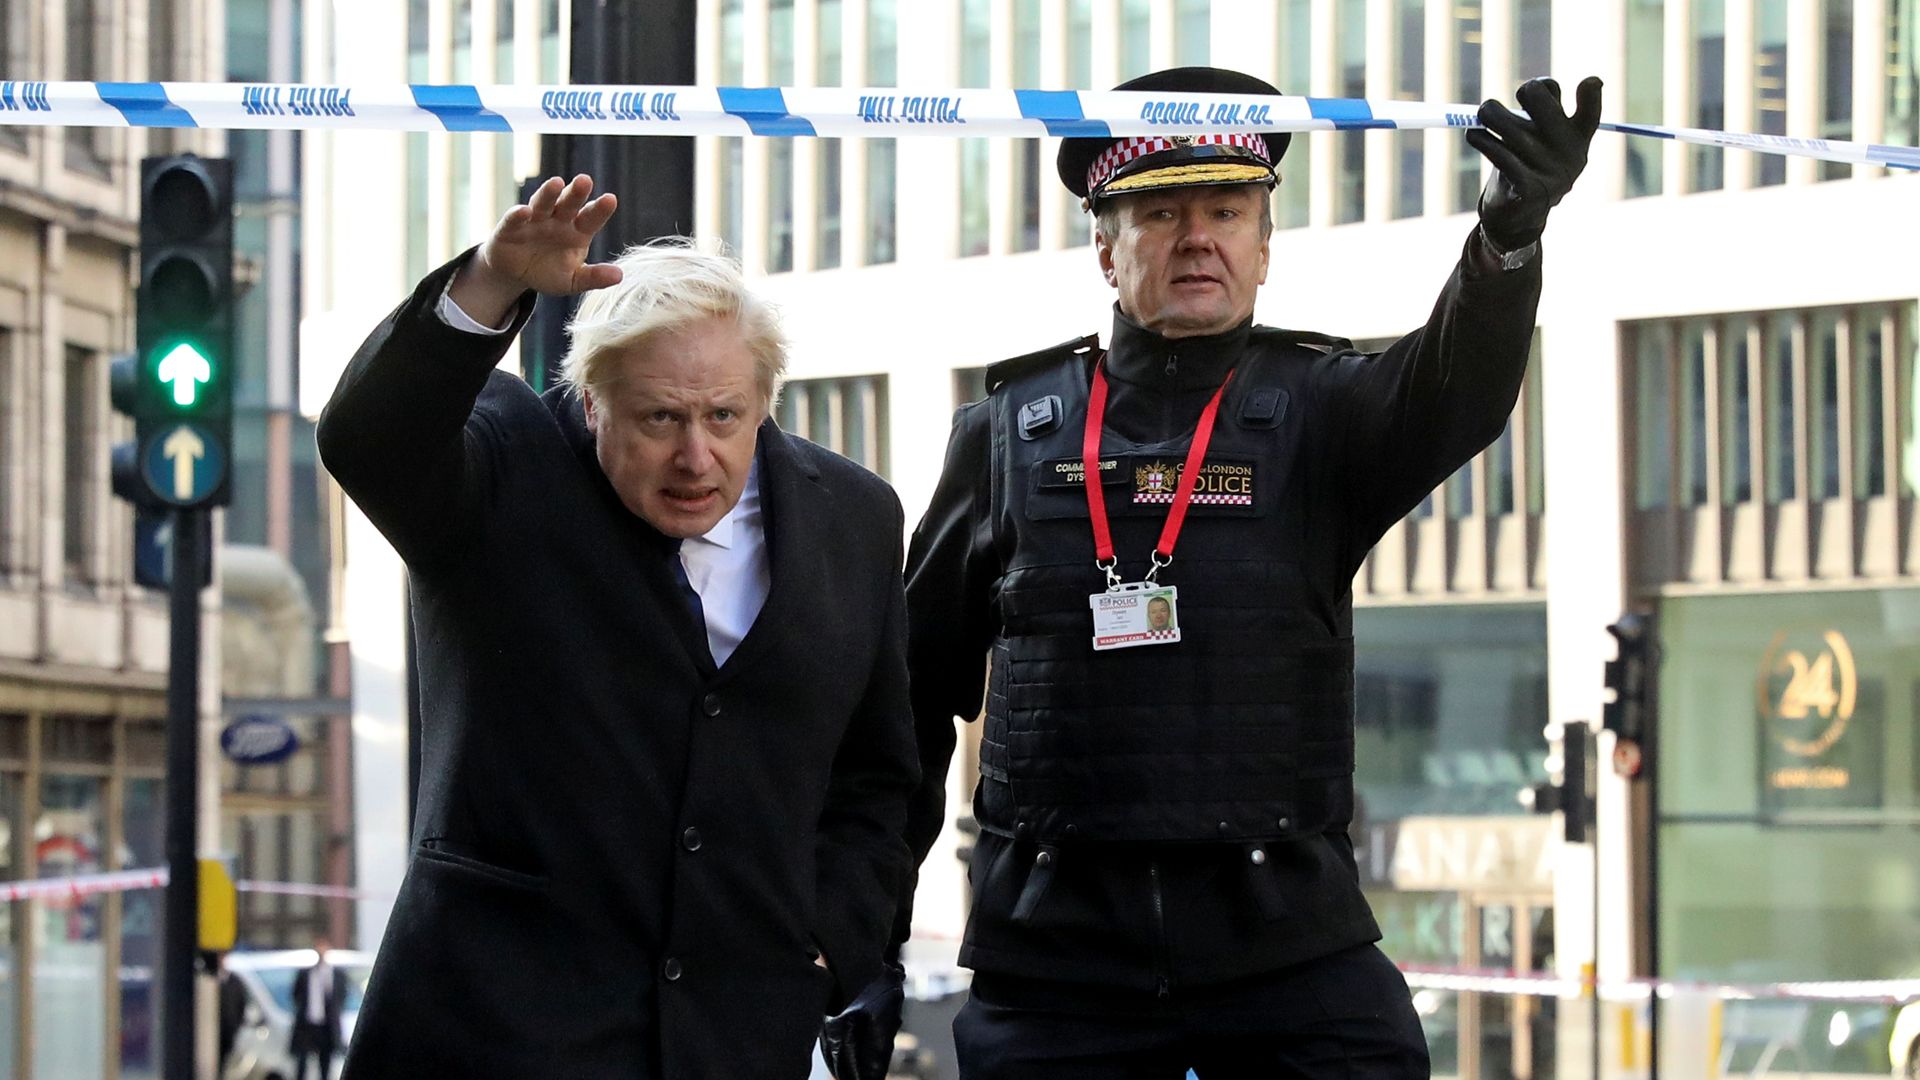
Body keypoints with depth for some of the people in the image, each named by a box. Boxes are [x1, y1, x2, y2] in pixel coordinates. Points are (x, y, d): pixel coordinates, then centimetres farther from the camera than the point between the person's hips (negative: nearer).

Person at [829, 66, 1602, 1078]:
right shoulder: (1005, 431, 9)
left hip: (1287, 945, -1)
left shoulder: (1318, 407, 6)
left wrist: (1512, 232, -38)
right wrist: (868, 941, 10)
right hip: (1053, 947, 1)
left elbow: (1456, 389, -16)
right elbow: (915, 693, 13)